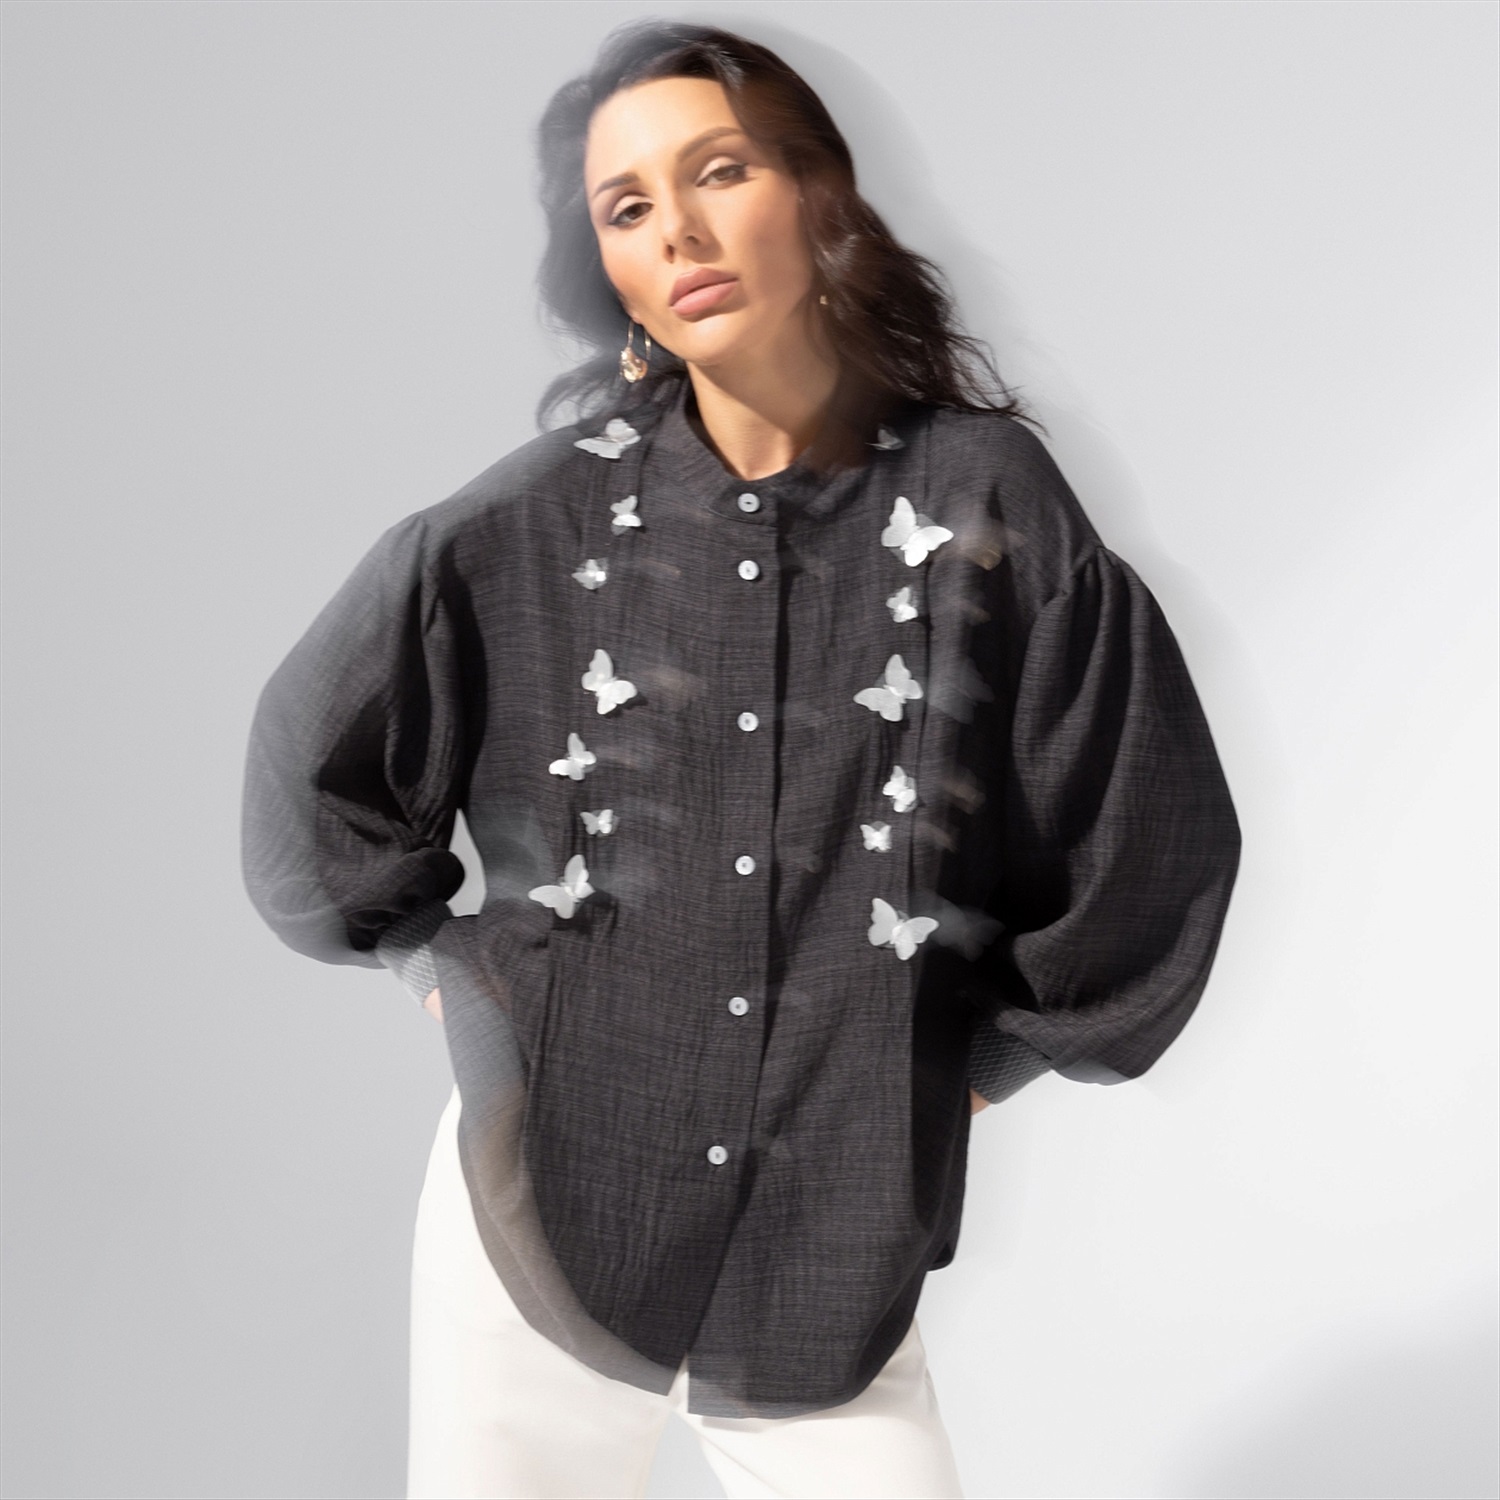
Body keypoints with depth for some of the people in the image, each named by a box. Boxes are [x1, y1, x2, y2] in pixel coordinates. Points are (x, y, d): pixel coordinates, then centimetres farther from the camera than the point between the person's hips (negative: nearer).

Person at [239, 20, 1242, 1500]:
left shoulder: (983, 500, -8)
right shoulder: (539, 520, -6)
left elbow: (1156, 837, 1)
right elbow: (319, 757, 9)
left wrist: (986, 1054, 7)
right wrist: (433, 958, 9)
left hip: (836, 1247, 0)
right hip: (534, 1202, 1)